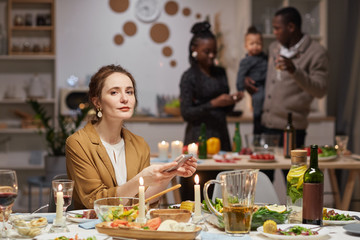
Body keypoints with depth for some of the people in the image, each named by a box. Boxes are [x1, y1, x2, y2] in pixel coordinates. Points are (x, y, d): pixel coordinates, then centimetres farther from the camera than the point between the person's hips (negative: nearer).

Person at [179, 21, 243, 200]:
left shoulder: (220, 73, 13)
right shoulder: (189, 77, -5)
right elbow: (186, 113, -11)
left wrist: (232, 101, -1)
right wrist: (213, 104, -19)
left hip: (221, 135, 6)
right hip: (199, 137, -6)